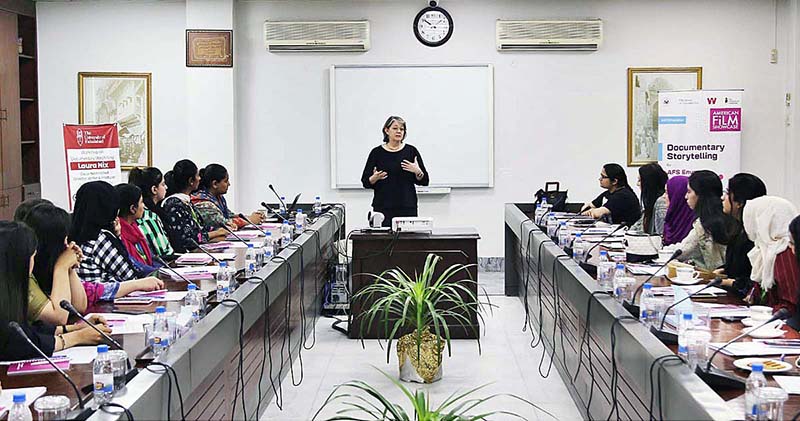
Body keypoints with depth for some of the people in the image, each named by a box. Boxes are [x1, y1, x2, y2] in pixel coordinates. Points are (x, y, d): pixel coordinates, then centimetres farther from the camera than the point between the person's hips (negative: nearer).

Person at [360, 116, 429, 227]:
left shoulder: (411, 151, 4)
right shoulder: (377, 152, 3)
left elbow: (424, 181, 4)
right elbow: (365, 181, 4)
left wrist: (417, 171, -14)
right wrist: (375, 178, -15)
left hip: (407, 207, 0)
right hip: (383, 207, 0)